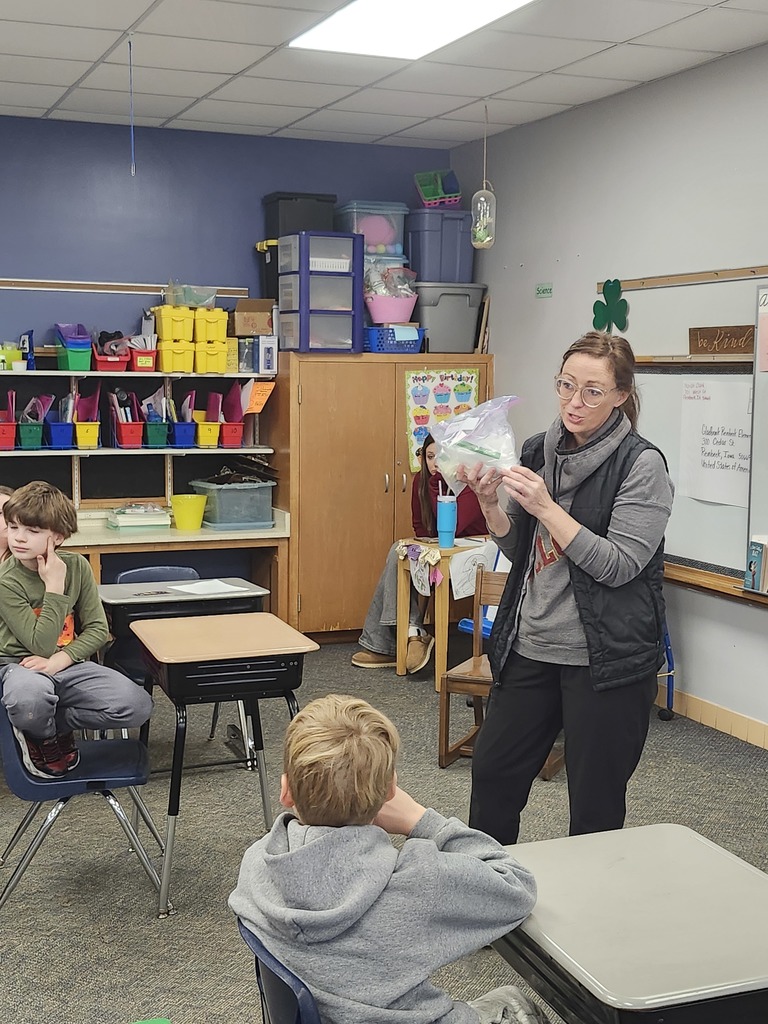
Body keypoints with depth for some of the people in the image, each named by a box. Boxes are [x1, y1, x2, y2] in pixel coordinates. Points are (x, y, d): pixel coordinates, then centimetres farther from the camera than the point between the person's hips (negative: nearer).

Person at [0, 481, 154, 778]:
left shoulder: (77, 566, -2)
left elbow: (98, 629, 1)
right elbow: (42, 646, -18)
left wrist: (58, 660, -15)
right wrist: (55, 586, -21)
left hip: (68, 665, 4)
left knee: (137, 706, -21)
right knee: (31, 697, -43)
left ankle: (48, 724, -3)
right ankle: (45, 735, -5)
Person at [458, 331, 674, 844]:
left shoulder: (642, 464, -11)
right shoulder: (538, 452, 6)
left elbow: (617, 565, -17)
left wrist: (544, 505, -22)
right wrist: (490, 504, -7)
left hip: (606, 657, -6)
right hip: (531, 645, 6)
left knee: (596, 804, 5)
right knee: (492, 771, 15)